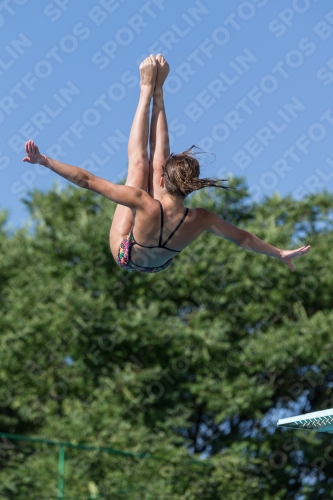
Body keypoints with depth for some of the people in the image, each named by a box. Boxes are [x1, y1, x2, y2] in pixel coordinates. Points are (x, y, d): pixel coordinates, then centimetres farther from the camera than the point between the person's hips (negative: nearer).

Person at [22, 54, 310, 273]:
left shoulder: (145, 205, -46)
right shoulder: (201, 220, -37)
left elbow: (88, 181, -43)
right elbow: (244, 239, -21)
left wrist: (44, 161, -38)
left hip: (125, 258, -3)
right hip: (159, 265, 3)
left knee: (140, 162, 1)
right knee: (159, 159, 3)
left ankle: (147, 90, 19)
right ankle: (157, 92, 22)